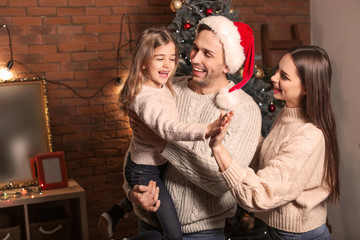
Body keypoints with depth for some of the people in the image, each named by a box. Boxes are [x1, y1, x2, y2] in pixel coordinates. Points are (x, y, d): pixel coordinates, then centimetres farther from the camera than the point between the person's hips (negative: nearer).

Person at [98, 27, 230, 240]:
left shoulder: (162, 87, 0)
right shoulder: (145, 99, -31)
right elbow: (168, 128, -49)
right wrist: (206, 130, -62)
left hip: (159, 164, 10)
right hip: (146, 172, -9)